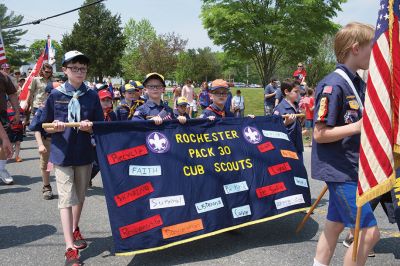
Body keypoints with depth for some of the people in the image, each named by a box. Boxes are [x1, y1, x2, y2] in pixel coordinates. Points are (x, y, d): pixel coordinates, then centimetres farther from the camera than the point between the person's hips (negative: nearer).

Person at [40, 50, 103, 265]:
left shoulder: (92, 95, 0)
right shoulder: (55, 95, -3)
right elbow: (45, 126, 2)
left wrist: (90, 127, -18)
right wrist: (55, 127, -19)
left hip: (85, 153, 2)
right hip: (62, 154, -2)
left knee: (80, 196, 17)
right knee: (66, 199, -5)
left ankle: (75, 230, 41)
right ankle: (70, 248, -2)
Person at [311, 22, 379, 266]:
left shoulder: (359, 83, 10)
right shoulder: (333, 85, -17)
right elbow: (320, 134, -20)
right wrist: (357, 127, -23)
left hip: (351, 168, 9)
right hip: (339, 170, -9)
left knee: (335, 226, 16)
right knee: (369, 233, -5)